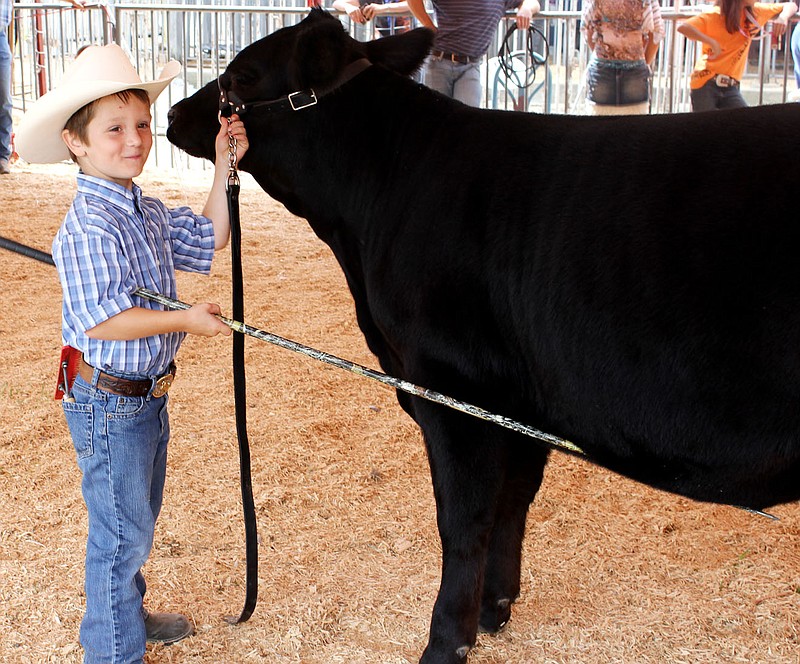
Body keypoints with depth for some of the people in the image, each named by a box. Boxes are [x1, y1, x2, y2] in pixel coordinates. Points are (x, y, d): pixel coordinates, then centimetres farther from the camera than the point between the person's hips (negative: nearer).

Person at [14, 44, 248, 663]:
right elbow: (101, 319, -30)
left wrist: (225, 166, 6)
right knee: (122, 527, 4)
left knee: (139, 517, 25)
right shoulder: (89, 226, -25)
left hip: (149, 392, 9)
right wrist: (186, 320, -28)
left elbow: (208, 238, 14)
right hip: (108, 401, -9)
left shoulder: (147, 211, 4)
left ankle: (128, 611, 45)